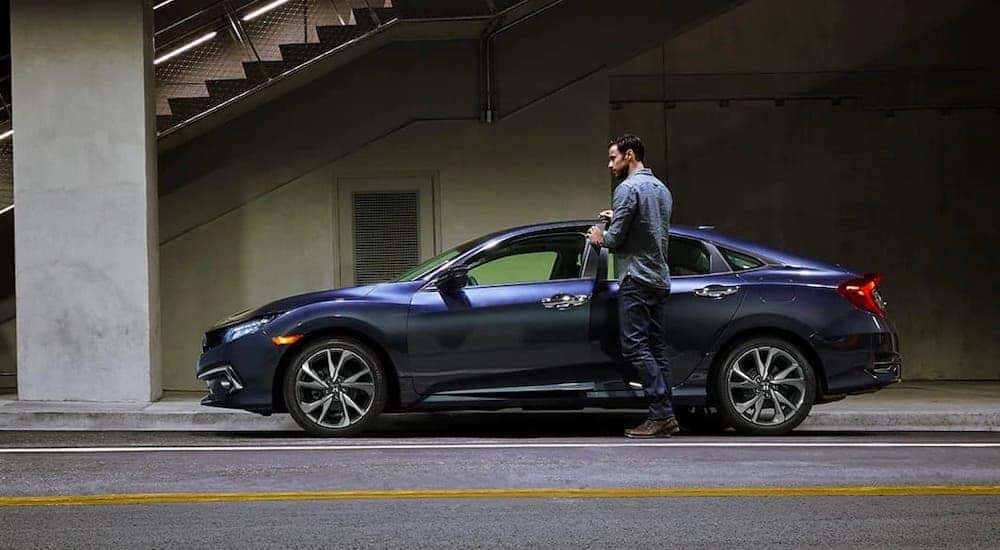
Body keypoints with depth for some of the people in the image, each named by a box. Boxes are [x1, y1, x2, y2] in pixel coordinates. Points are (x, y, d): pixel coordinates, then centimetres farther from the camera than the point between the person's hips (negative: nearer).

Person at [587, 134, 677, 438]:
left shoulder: (629, 188, -10)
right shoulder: (661, 188, 19)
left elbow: (615, 239, -13)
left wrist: (601, 238, 8)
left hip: (637, 279, -9)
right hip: (660, 279, 9)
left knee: (635, 347, -10)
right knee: (656, 347, 8)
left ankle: (661, 413, -16)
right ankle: (666, 417, 5)